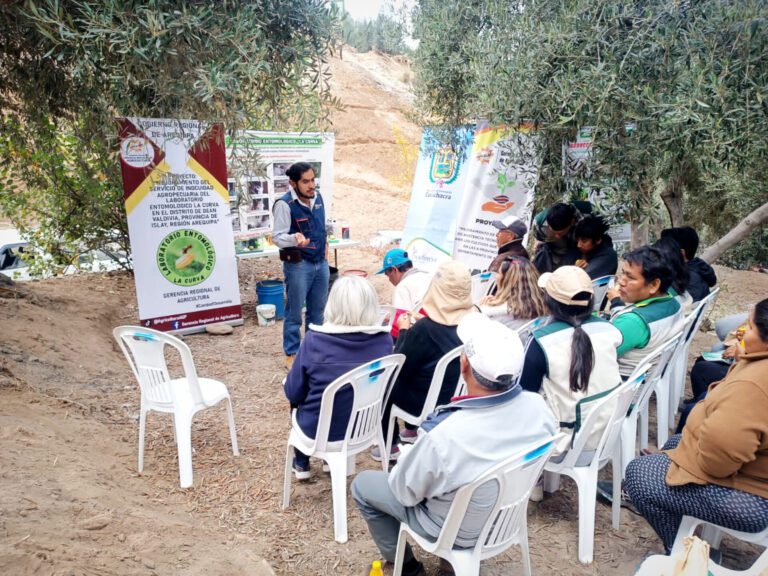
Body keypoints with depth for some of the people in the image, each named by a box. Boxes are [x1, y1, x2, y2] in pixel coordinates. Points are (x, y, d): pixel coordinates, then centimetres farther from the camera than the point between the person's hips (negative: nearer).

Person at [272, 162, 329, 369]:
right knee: (294, 312, 4)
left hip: (321, 262, 7)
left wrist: (324, 243, 11)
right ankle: (292, 354, 19)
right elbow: (277, 236, -18)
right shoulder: (285, 204, -17)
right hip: (298, 265, -7)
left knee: (318, 309, 17)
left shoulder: (318, 197, 4)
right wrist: (295, 239, -36)